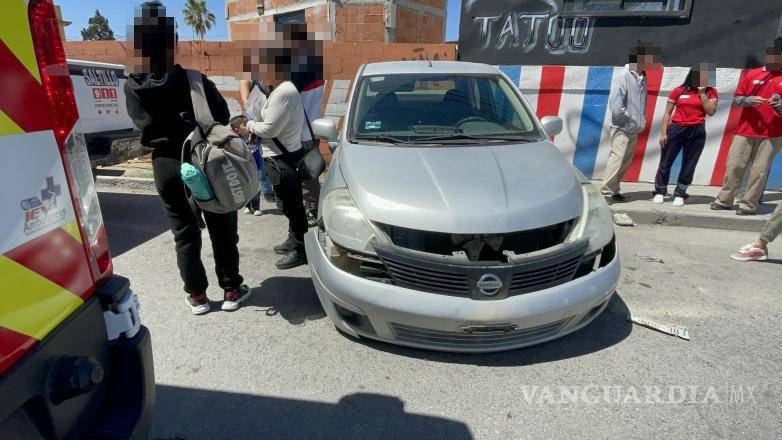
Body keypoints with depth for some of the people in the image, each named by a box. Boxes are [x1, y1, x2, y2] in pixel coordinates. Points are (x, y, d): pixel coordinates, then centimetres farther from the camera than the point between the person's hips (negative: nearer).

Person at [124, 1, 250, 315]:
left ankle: (197, 296, 19)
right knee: (222, 228, 10)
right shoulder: (193, 79, -10)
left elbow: (146, 129, -3)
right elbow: (221, 115, -7)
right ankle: (231, 290, 17)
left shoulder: (133, 87, -4)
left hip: (166, 167, 2)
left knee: (185, 233, 12)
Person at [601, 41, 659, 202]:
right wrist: (630, 119, -14)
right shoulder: (625, 77, -12)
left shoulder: (643, 79, 11)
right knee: (617, 159, -10)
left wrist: (642, 120, 9)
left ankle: (614, 188, 19)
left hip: (634, 129, 8)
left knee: (626, 161, 10)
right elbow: (615, 105, -18)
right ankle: (607, 191, -4)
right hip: (622, 128, -8)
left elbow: (643, 104, 21)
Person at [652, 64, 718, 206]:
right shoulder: (679, 91, 2)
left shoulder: (710, 92, 6)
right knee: (665, 162, 3)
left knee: (689, 165, 4)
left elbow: (711, 111, -6)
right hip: (676, 129, -1)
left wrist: (702, 93, -7)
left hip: (697, 132, 1)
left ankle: (679, 194, 14)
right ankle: (660, 191, 16)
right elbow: (667, 113, 3)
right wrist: (663, 133, -4)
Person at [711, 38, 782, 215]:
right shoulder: (752, 74, 9)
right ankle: (725, 199, 13)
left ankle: (748, 203, 3)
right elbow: (736, 99, 9)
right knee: (734, 165, 2)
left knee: (760, 170, -3)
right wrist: (750, 100, -10)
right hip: (746, 130, 2)